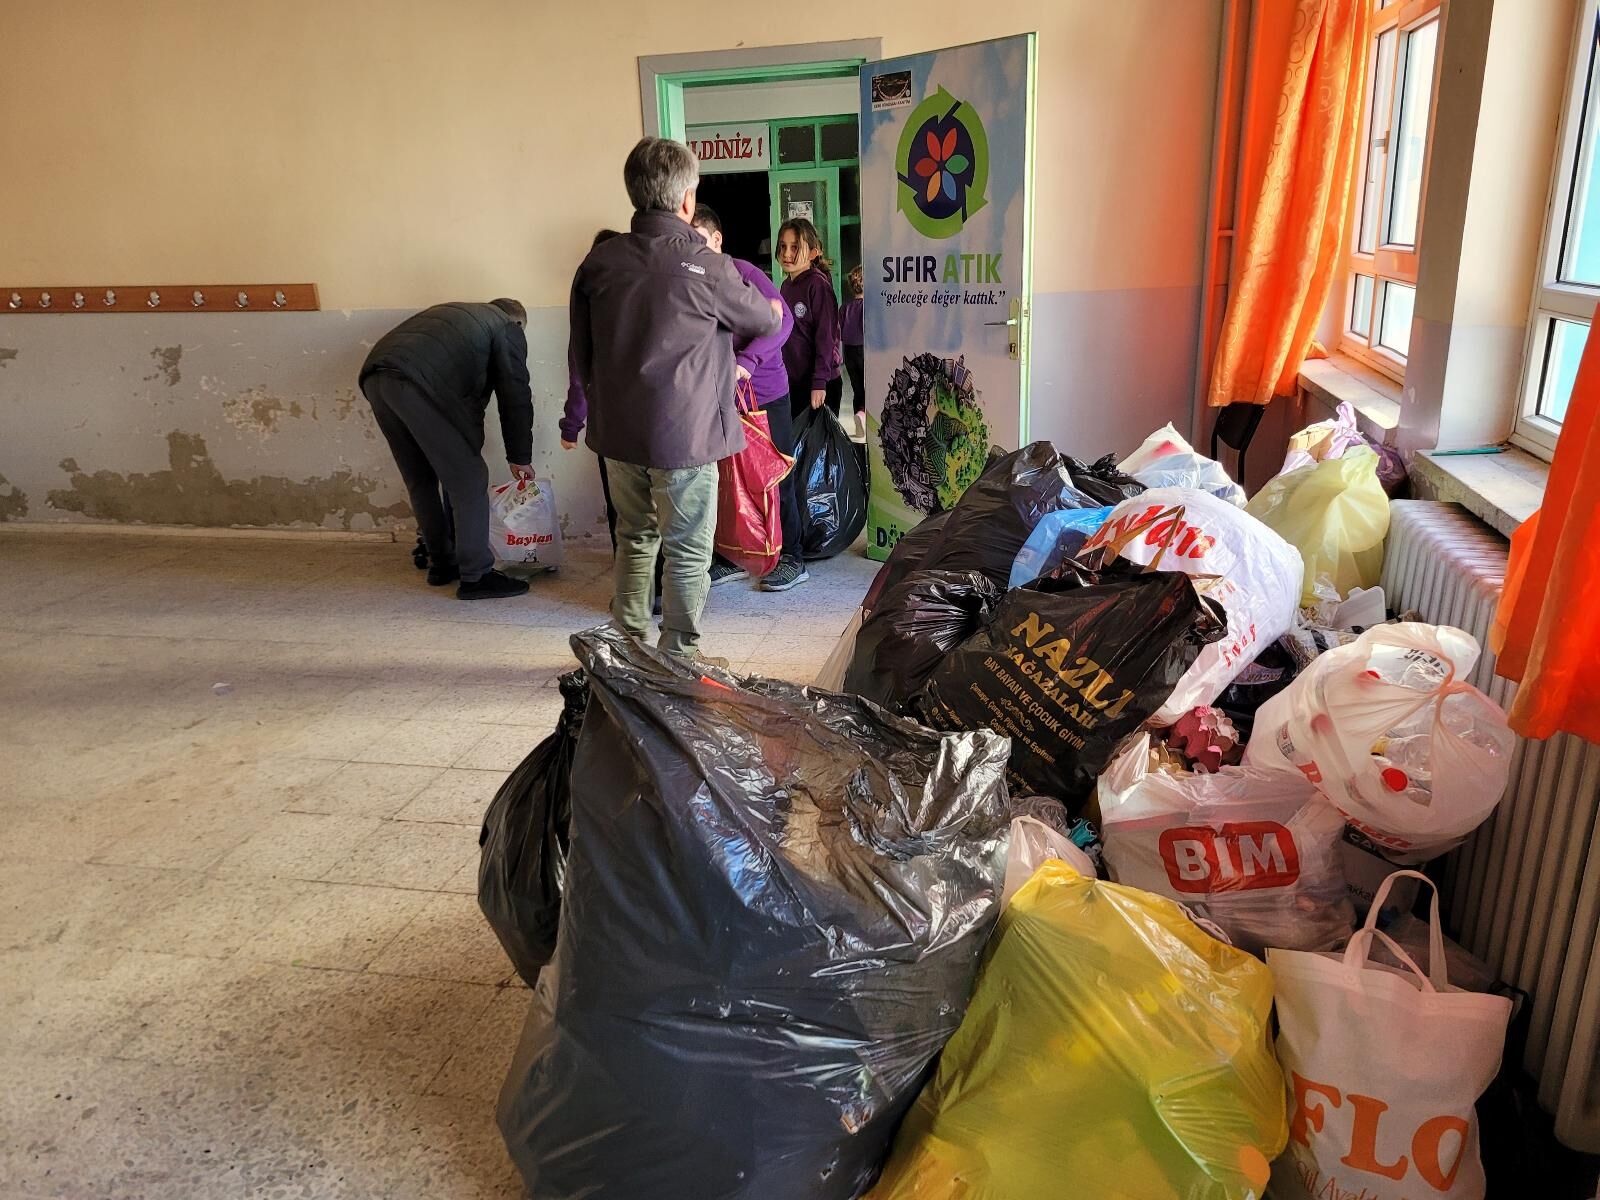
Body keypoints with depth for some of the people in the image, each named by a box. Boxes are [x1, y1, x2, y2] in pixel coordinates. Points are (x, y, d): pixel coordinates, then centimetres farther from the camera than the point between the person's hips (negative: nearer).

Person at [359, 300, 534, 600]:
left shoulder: (455, 315, 38)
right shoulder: (507, 329, 18)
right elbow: (515, 397, 13)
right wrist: (519, 458, 21)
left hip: (375, 379, 8)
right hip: (421, 385, -8)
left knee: (420, 481, 19)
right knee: (468, 481, 2)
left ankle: (441, 564, 28)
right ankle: (476, 576, 5)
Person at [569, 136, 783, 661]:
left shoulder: (599, 261, 1)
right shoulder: (703, 266, -13)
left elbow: (580, 354, 8)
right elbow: (765, 321, 5)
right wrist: (773, 308, 28)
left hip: (618, 432, 6)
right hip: (684, 433, -5)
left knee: (634, 537, 20)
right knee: (688, 551, 6)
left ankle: (628, 643, 30)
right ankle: (679, 657, 13)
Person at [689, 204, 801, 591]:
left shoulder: (742, 272, -11)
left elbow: (783, 319, -20)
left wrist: (747, 360, -32)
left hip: (766, 392, -5)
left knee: (776, 477, 4)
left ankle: (790, 559, 15)